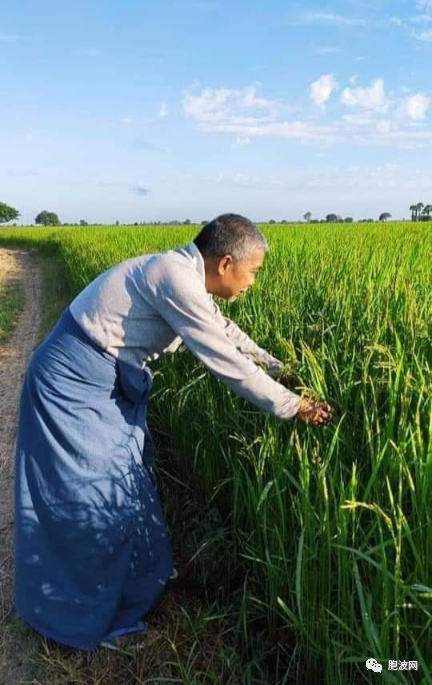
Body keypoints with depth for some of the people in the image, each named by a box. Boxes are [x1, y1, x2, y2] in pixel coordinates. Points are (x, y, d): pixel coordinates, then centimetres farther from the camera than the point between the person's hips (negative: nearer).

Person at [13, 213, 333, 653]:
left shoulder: (184, 273, 5)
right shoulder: (176, 279, -25)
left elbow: (226, 332, 18)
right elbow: (226, 361, -23)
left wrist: (281, 369, 17)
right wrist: (294, 406, -14)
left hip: (106, 384, 10)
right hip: (73, 384, -10)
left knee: (122, 483, 19)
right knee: (86, 495, 1)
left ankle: (127, 590, 39)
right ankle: (83, 616, 22)